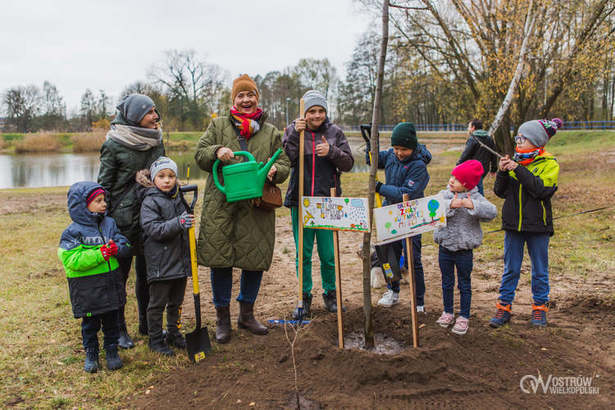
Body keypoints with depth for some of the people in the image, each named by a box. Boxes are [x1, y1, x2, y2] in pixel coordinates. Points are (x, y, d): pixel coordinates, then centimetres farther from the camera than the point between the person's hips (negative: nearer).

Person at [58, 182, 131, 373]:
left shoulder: (109, 224, 4)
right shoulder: (73, 232, -13)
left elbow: (125, 246, 5)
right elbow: (71, 260, -22)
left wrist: (117, 248, -20)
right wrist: (100, 254, -26)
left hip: (111, 284, 4)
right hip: (87, 290, -4)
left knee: (111, 321, 16)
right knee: (90, 323, 11)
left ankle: (111, 351, 33)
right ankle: (91, 354, 29)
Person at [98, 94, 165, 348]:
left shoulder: (156, 141, 7)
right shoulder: (114, 145, -9)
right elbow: (104, 186, -6)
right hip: (123, 218, -5)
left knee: (147, 272, 15)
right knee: (119, 273, 5)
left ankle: (147, 324, 29)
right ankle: (119, 329, 20)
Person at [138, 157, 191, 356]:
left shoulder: (178, 198, 11)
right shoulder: (150, 202, -11)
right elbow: (153, 229, -22)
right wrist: (178, 223, -33)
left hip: (180, 260, 7)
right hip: (160, 263, -7)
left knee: (176, 301, 18)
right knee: (157, 302, 4)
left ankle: (173, 333, 32)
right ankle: (155, 339, 17)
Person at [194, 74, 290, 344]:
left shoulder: (271, 132, 13)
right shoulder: (218, 126, 10)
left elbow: (285, 164, 12)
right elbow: (200, 155, 6)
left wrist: (275, 170, -11)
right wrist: (216, 151, -16)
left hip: (256, 207, 2)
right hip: (222, 205, -1)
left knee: (255, 261, 8)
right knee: (221, 261, 1)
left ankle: (246, 314, 28)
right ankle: (222, 319, 17)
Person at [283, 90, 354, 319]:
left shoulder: (335, 132, 5)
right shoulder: (293, 130, 4)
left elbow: (348, 164, 1)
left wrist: (331, 151, -15)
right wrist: (295, 134, -18)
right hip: (300, 201, 0)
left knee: (328, 253, 3)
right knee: (302, 253, 6)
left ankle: (330, 294, 23)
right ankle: (305, 298, 20)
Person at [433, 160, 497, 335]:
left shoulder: (475, 198, -9)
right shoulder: (444, 195, -2)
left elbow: (492, 212, -23)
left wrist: (472, 205, -36)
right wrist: (450, 205, -35)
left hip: (464, 250, -2)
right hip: (445, 248, 3)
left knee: (464, 284, 11)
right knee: (447, 283, 17)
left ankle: (464, 317, 23)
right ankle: (448, 312, 33)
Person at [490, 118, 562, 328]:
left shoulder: (549, 163, -5)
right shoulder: (515, 161, 6)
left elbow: (542, 189, -21)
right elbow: (500, 191, 4)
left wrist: (519, 170, -23)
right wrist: (502, 172, -12)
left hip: (537, 225, -3)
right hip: (513, 224, 3)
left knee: (540, 269, 10)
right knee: (510, 268, 9)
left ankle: (539, 308, 24)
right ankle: (504, 307, 16)